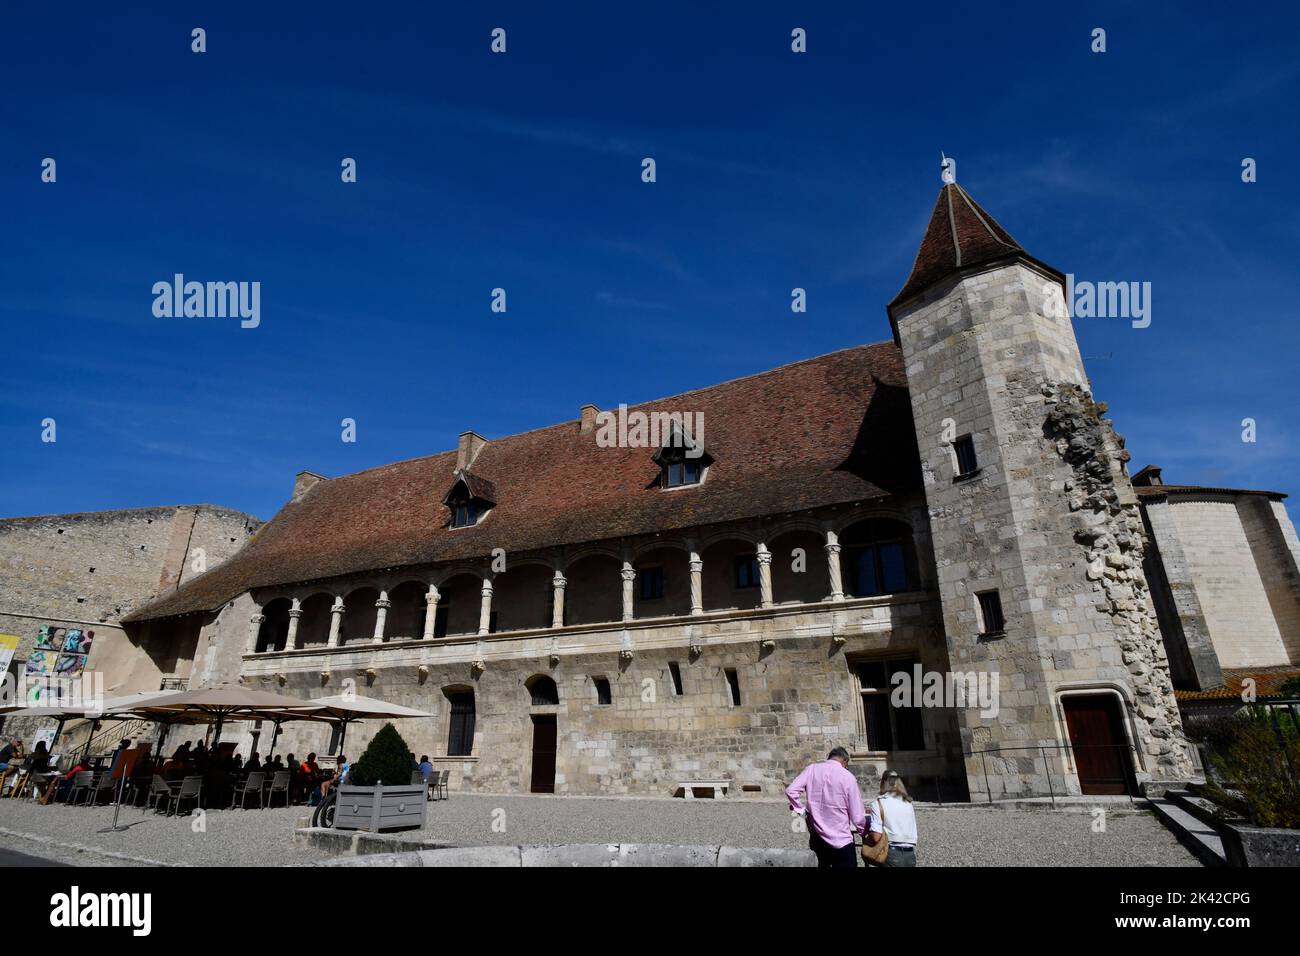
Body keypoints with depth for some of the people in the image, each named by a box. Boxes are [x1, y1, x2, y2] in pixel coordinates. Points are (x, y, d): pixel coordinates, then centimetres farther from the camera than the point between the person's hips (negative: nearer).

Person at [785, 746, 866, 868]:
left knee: (824, 864, 27)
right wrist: (864, 832, 10)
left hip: (816, 837, 5)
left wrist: (802, 811, 4)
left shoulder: (811, 769, -3)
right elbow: (857, 817, -10)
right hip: (841, 840, -4)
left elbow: (790, 791, -10)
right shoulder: (848, 777, -13)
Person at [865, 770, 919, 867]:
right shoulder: (908, 802, 10)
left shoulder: (879, 803, -6)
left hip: (892, 855, -5)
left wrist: (865, 838, 7)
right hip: (910, 855, 5)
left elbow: (876, 837, -13)